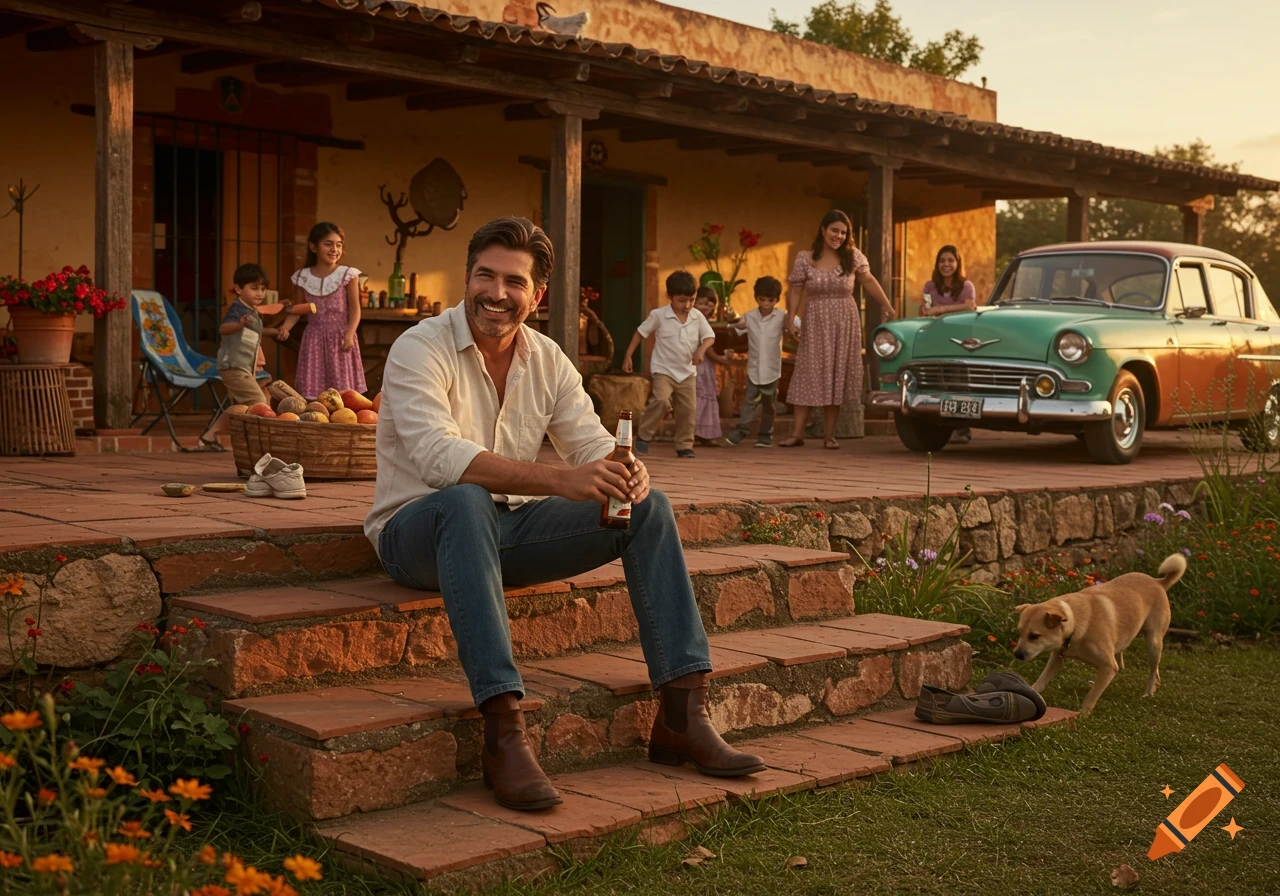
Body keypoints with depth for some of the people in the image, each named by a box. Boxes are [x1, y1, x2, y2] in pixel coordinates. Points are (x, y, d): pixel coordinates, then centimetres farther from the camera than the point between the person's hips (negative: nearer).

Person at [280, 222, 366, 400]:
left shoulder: (347, 274, -4)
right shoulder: (302, 277, 3)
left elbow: (355, 309, -5)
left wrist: (349, 334, -18)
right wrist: (286, 326, -10)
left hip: (340, 337, -2)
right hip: (315, 338, 2)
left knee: (343, 391, -2)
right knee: (312, 390, 0)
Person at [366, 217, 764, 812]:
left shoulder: (546, 360, 7)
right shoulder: (421, 350, -14)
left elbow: (592, 445, 2)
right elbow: (437, 455, -31)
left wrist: (626, 472, -25)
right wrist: (559, 481, -43)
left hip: (504, 529, 6)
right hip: (420, 530, -6)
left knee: (648, 505, -10)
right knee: (466, 500, -41)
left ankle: (682, 714, -13)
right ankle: (503, 730, -45)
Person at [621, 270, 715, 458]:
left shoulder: (697, 316, -1)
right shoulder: (658, 315, -9)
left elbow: (710, 336, 0)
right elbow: (640, 333, 0)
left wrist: (701, 349, -22)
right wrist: (628, 356, -2)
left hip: (687, 371, 4)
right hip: (663, 369, -4)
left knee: (688, 409, 1)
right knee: (661, 401, -23)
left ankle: (684, 446, 14)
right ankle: (643, 436, -7)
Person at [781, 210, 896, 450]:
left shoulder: (853, 257, 0)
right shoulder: (805, 260, -4)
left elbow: (868, 281, 8)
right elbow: (795, 291, -1)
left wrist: (888, 307, 7)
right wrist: (790, 320, -9)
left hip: (845, 324, 2)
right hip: (816, 324, -1)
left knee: (838, 377, 4)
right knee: (809, 376, -3)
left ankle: (829, 435, 9)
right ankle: (797, 433, 0)